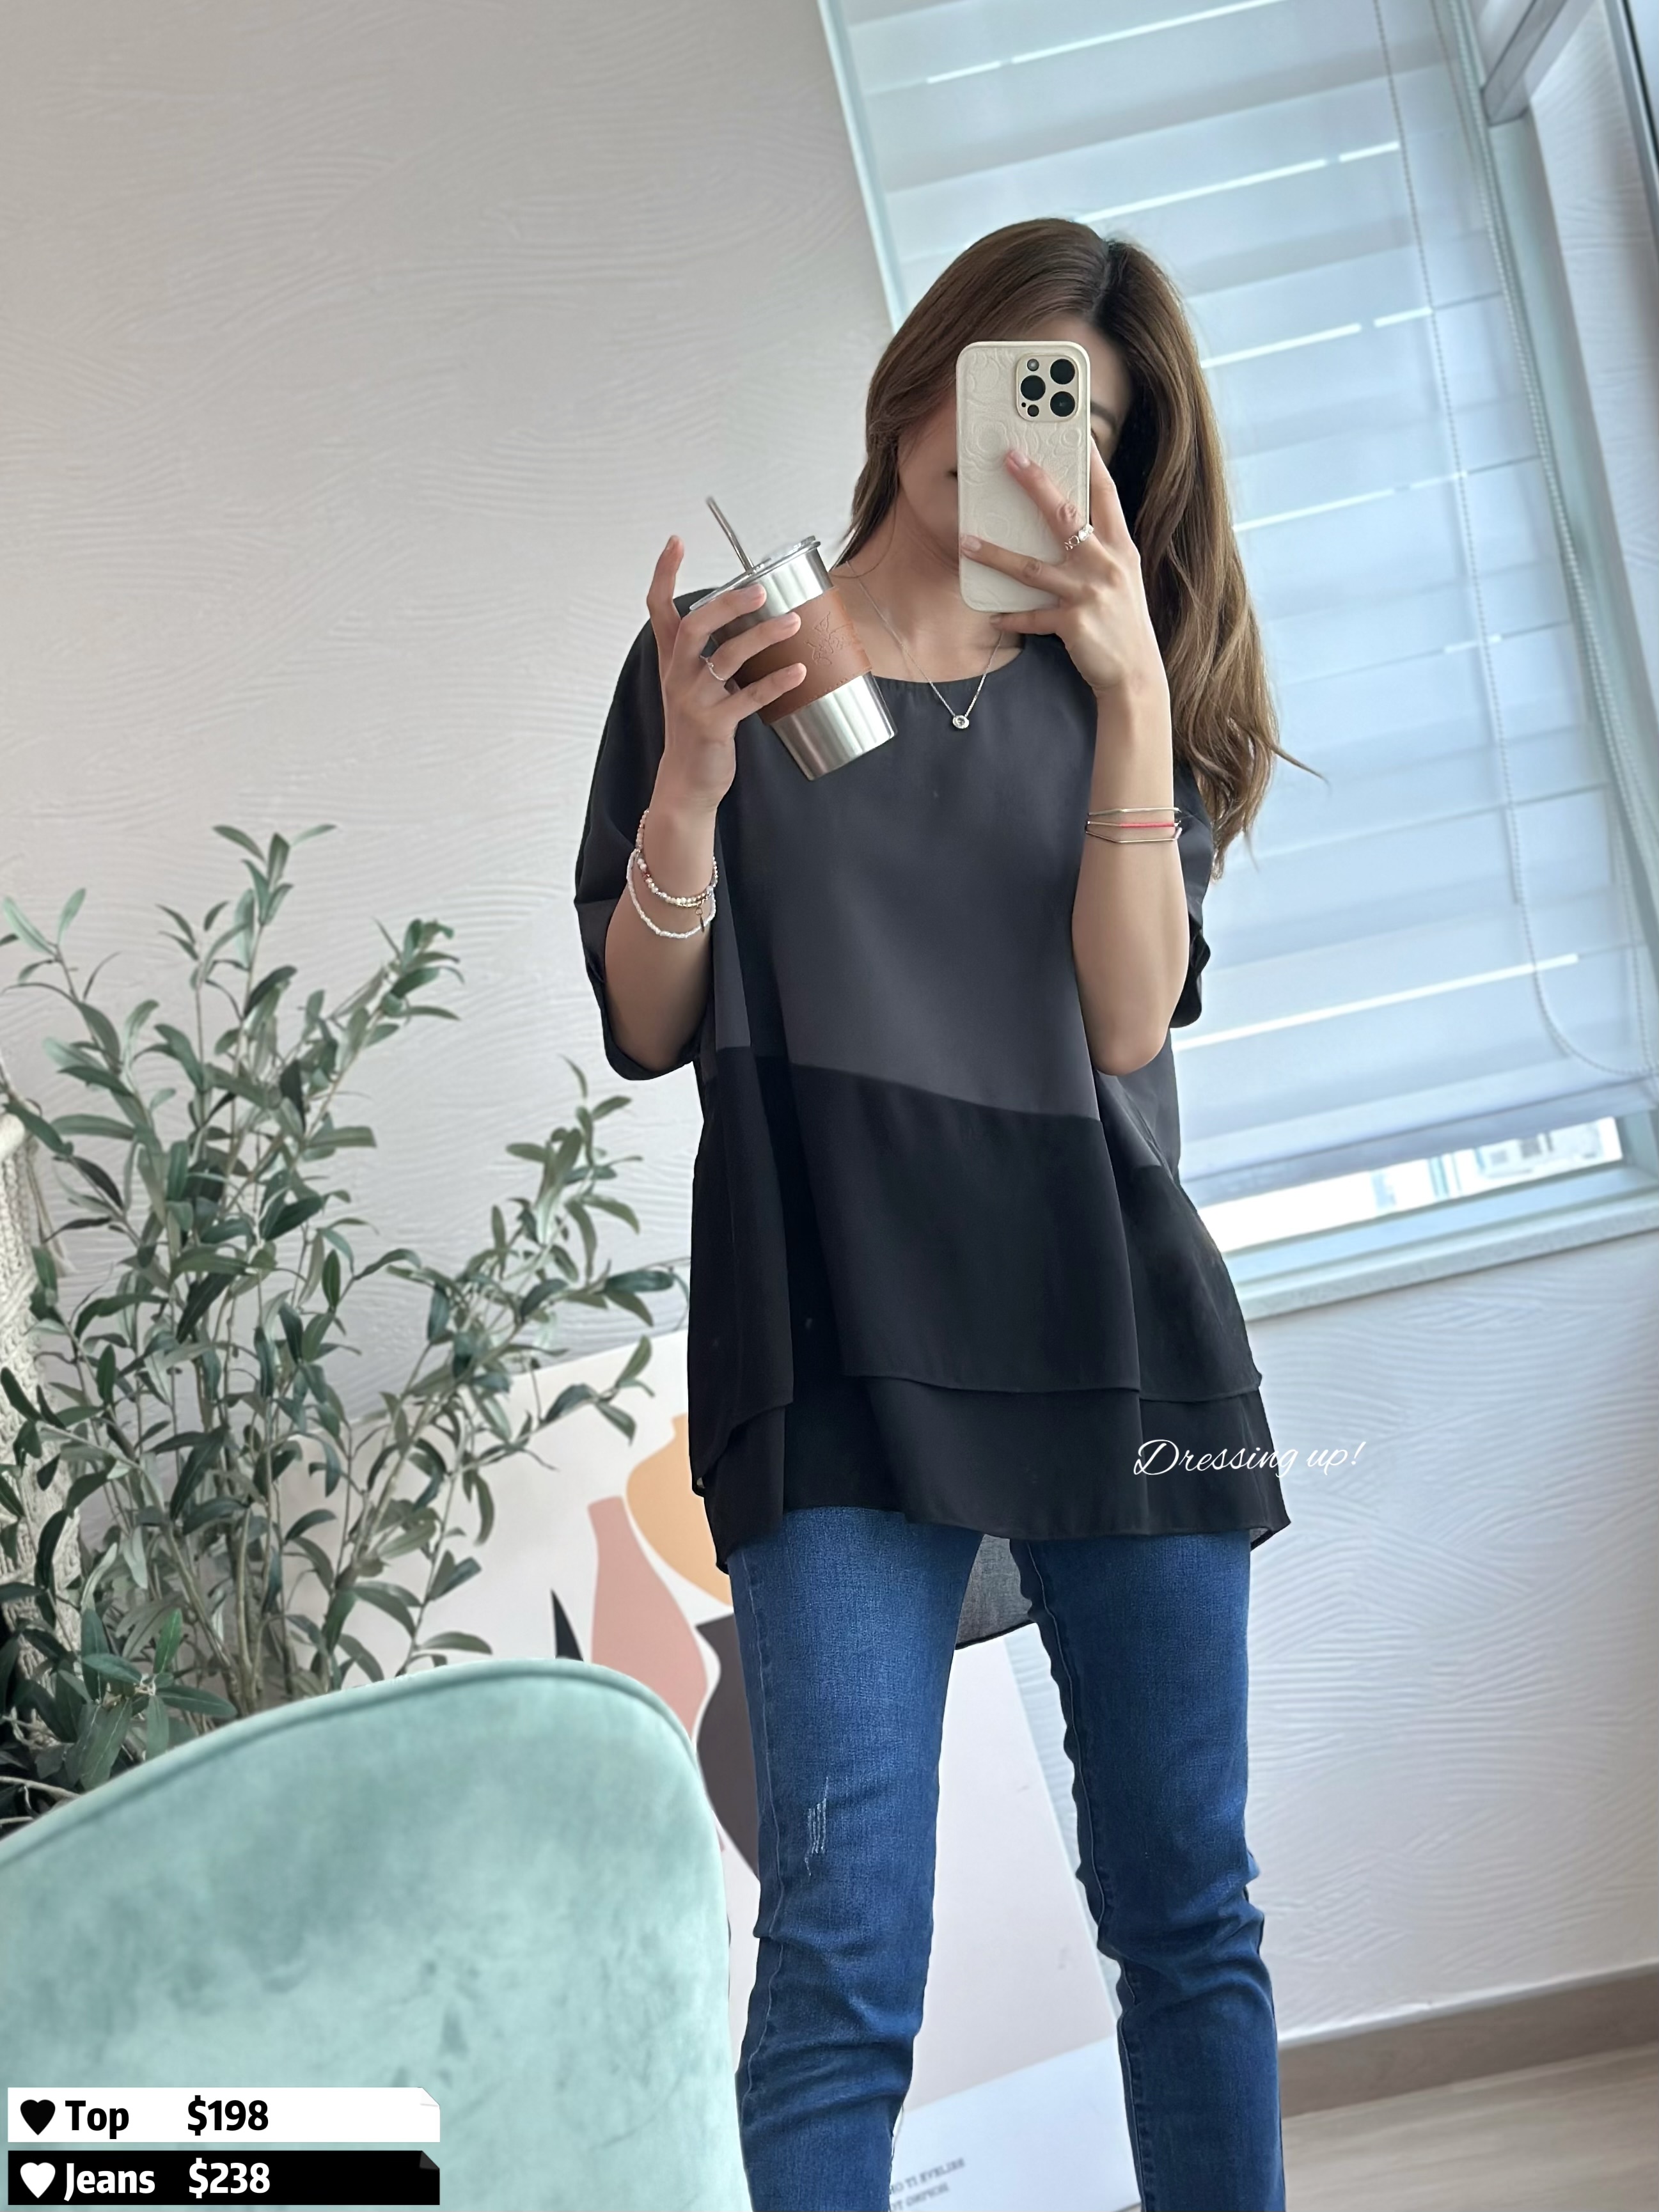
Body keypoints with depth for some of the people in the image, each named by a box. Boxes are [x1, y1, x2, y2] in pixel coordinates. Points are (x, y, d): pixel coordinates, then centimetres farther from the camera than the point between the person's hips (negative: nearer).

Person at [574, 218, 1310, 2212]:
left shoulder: (1118, 686, 14)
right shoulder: (723, 656, 9)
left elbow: (1129, 1018, -2)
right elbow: (647, 1028, 4)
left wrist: (1135, 694, -11)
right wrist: (691, 777, -12)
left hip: (1119, 1334, 3)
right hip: (839, 1355, -2)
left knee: (1187, 1912, 9)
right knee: (842, 1954, -8)